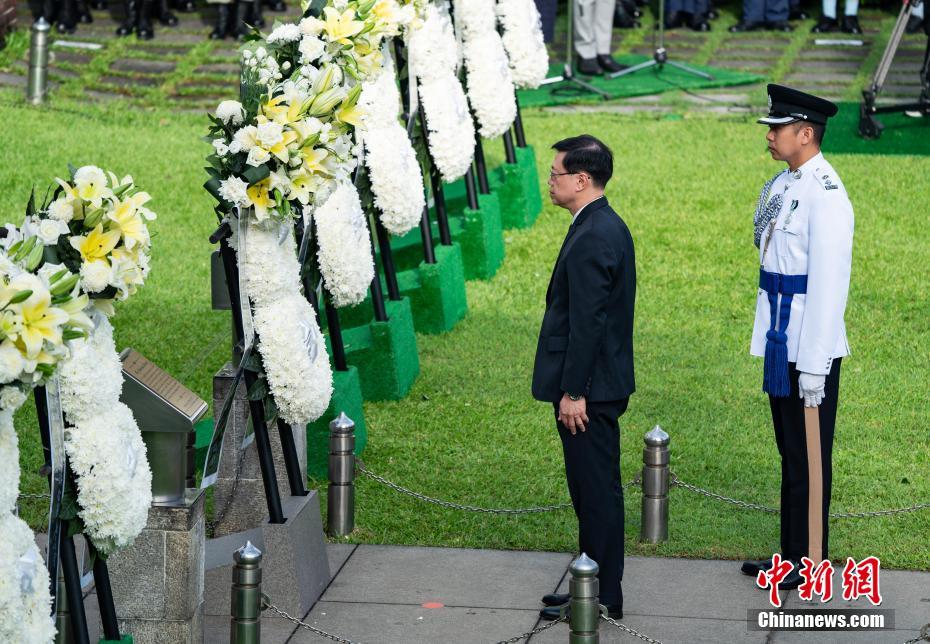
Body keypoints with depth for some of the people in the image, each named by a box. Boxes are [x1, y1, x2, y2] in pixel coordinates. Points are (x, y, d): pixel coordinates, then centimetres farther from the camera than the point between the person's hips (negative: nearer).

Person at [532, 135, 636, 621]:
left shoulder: (592, 238, -20)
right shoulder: (608, 226, 12)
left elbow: (587, 323, -23)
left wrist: (573, 393, -20)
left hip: (588, 390, -10)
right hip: (597, 385, 10)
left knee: (596, 491, -2)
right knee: (594, 491, 16)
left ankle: (601, 597, 5)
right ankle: (596, 588, 24)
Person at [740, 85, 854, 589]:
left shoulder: (826, 195, -19)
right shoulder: (784, 184, 11)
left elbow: (829, 285, -22)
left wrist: (813, 366, -22)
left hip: (811, 348, -9)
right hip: (780, 340, 9)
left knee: (809, 457, 1)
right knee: (790, 453, 16)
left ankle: (810, 564, 10)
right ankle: (791, 557, 26)